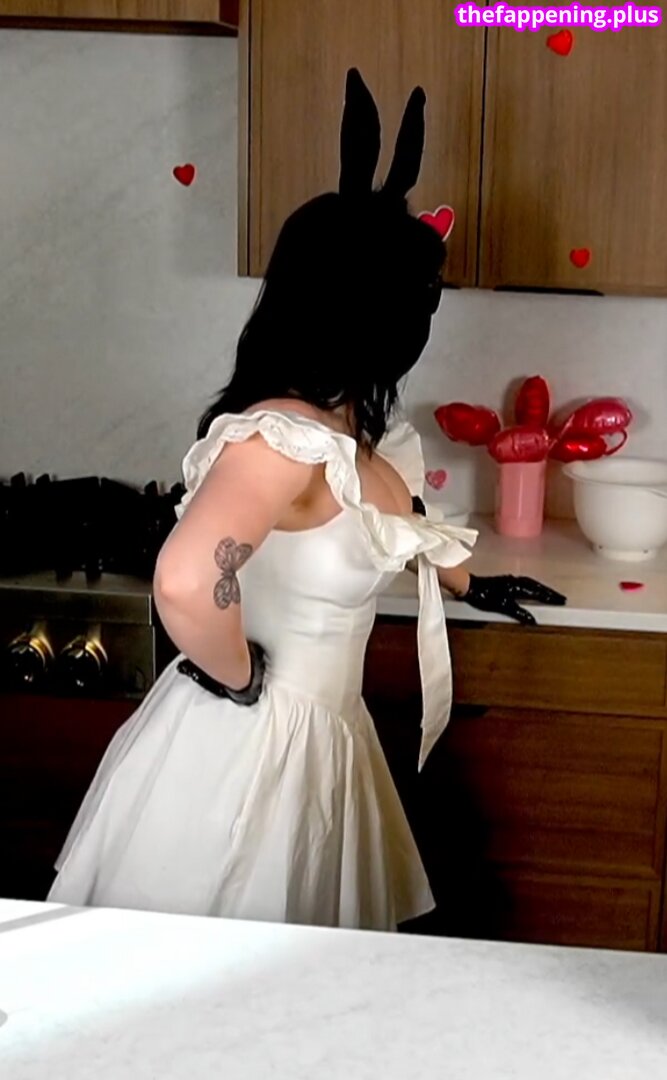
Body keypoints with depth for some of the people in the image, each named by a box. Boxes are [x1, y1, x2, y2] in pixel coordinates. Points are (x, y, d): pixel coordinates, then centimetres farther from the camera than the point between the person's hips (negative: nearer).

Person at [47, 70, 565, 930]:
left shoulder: (346, 420, 3)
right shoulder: (287, 435, -27)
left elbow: (389, 526, 25)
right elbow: (187, 584, -43)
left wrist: (472, 584, 40)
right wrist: (240, 678, -24)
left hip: (311, 735, 9)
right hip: (245, 742, -9)